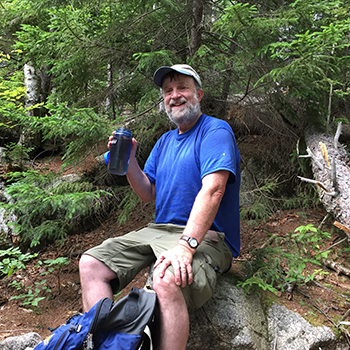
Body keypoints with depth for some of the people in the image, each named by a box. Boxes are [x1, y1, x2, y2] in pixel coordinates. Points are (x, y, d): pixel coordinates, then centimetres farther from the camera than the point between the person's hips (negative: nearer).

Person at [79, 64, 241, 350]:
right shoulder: (165, 141, 20)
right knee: (90, 263, -6)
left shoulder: (216, 130, -6)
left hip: (202, 235, -7)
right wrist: (128, 160, 0)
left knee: (167, 281, -38)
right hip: (158, 230, 8)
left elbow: (212, 190, -21)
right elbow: (148, 194, 17)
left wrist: (186, 245, -32)